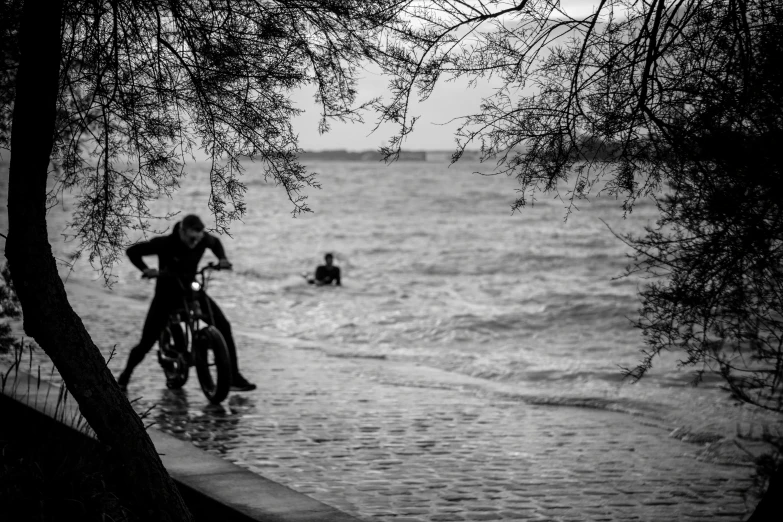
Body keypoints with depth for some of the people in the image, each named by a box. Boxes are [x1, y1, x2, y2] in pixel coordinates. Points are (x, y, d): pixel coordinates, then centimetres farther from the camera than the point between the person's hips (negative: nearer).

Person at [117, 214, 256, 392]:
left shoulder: (203, 239, -13)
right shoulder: (165, 244, -24)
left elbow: (215, 243, 14)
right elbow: (132, 251, -13)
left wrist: (222, 258, -2)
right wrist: (145, 269, -27)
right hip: (167, 293, -3)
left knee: (223, 326, -14)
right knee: (146, 343, -5)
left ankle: (234, 377, -7)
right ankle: (124, 376, 24)